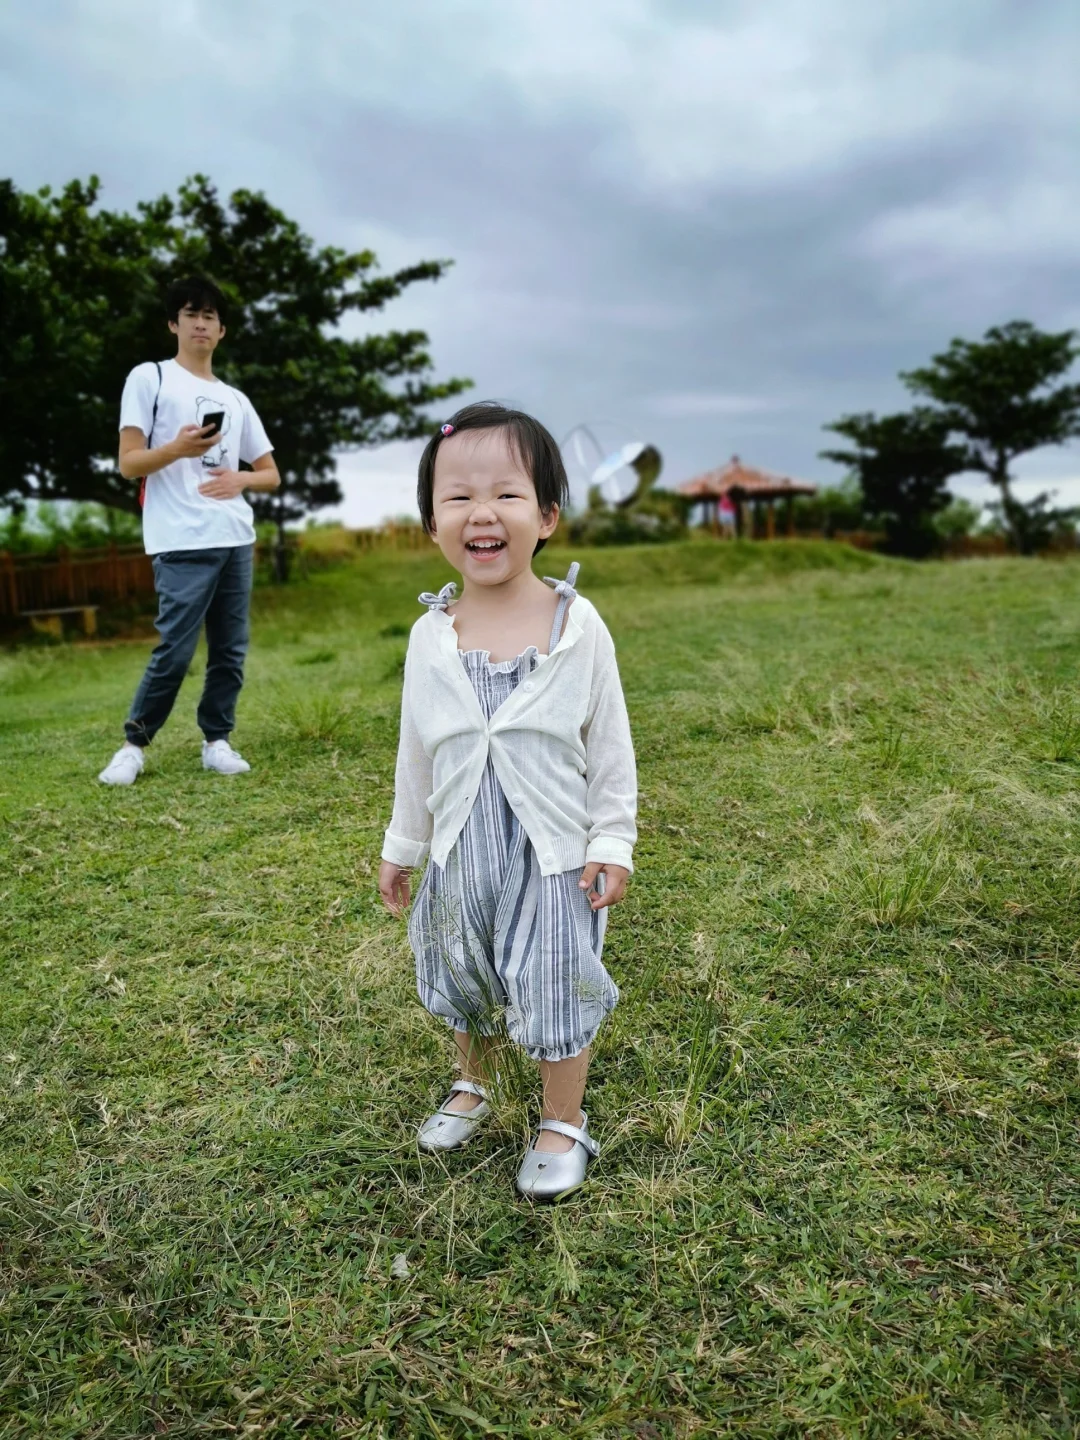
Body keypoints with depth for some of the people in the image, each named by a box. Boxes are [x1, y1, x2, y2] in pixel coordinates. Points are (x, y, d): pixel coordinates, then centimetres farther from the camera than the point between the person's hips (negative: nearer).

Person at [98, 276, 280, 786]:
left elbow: (271, 474, 19)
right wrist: (177, 449, -20)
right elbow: (128, 464, -1)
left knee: (230, 650, 5)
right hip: (182, 544, -5)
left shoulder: (235, 398, 20)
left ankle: (216, 741, 16)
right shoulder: (149, 378, 6)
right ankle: (133, 744, 7)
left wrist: (239, 479, -3)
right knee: (174, 652, -8)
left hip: (236, 539, 5)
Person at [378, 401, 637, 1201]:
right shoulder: (431, 635, -6)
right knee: (466, 983, 21)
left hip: (553, 853, -3)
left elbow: (611, 744, -6)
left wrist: (612, 844, -7)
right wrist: (402, 846, 12)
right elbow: (417, 751, 5)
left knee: (555, 986, 9)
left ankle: (565, 1124, 33)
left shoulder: (577, 625, -13)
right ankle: (474, 1085, 49)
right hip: (461, 856, 4)